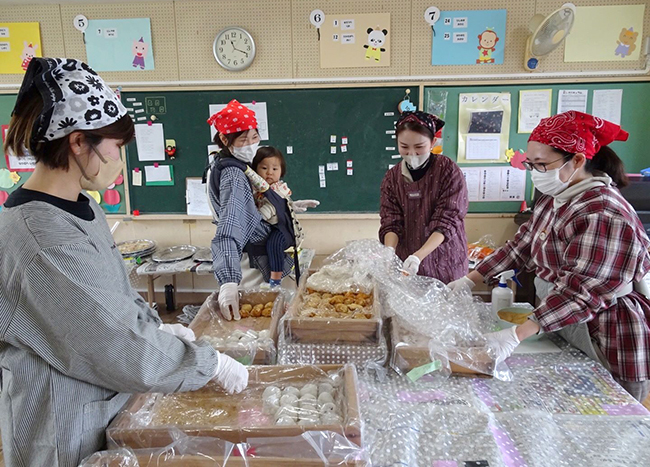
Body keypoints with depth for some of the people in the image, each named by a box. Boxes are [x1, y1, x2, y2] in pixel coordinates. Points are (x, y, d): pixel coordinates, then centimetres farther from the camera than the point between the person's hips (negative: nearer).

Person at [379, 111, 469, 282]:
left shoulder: (449, 171, -10)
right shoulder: (392, 177, 0)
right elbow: (391, 222, -4)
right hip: (405, 264, 3)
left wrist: (418, 256, -29)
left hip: (445, 263, -2)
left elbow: (447, 221, -16)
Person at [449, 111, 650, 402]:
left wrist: (515, 336, -36)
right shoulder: (553, 201, 6)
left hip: (611, 349, -8)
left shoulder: (603, 215, -25)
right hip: (563, 331, 8)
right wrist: (470, 280, 1)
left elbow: (580, 292, -30)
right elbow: (521, 246, 8)